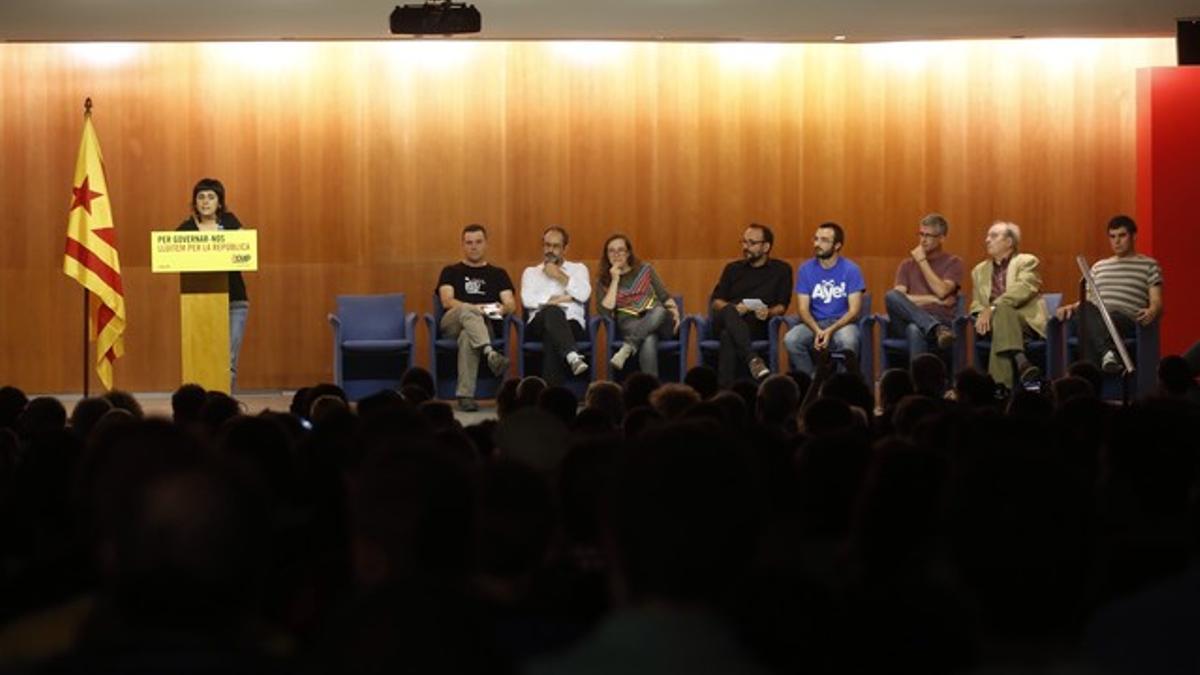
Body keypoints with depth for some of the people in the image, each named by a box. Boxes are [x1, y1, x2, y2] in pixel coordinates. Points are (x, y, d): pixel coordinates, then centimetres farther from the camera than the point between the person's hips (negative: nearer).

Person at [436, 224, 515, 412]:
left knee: (467, 336, -38)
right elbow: (447, 301, 2)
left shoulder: (498, 274, 25)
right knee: (466, 311, -38)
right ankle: (490, 353, -61)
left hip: (487, 325, 0)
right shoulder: (451, 272, 21)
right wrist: (474, 308, -16)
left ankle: (465, 395, -47)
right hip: (452, 322, 0)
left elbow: (511, 304, 9)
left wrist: (503, 308, -17)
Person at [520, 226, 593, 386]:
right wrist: (561, 299, -1)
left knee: (551, 336, -38)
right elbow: (527, 300, 2)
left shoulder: (578, 269, 24)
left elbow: (583, 294, 1)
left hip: (572, 324, 0)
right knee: (553, 311, -38)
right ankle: (572, 356, -60)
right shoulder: (531, 272, 24)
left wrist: (559, 276, 3)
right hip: (540, 323, 0)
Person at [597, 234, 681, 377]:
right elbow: (605, 311, -7)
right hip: (628, 323, -2)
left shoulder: (645, 269, 14)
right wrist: (615, 280, -6)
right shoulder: (604, 281, 9)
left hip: (655, 319, 2)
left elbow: (665, 296, 15)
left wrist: (675, 312, -6)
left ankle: (628, 348, -46)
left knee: (660, 311, -38)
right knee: (648, 339, -40)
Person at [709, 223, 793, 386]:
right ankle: (752, 359, -53)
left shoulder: (782, 270, 16)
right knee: (729, 311, -37)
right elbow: (716, 301, 13)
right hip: (725, 322, 2)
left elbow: (782, 306, 7)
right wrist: (732, 308, -9)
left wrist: (769, 312, -17)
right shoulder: (733, 269, 23)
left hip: (757, 326, -2)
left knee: (728, 337, -37)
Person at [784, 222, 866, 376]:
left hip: (842, 323, -2)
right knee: (790, 339, -29)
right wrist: (817, 331, -21)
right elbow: (803, 308, -1)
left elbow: (854, 310, -8)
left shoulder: (851, 270, -3)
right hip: (814, 324, 2)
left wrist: (830, 331, -23)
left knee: (848, 341, -38)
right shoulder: (805, 270, 3)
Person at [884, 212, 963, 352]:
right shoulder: (907, 264, 22)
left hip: (941, 319, -4)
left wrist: (922, 261, 0)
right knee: (891, 296, -34)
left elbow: (942, 292, -6)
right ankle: (937, 330, -52)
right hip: (909, 320, 4)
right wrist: (933, 299, -4)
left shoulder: (953, 262, 13)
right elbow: (899, 298, 6)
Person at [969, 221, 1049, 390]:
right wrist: (981, 314, -8)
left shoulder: (1027, 262, 10)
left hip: (1027, 319, -3)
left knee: (1001, 310, -37)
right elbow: (976, 303, 18)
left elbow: (1023, 290, -9)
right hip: (994, 320, 3)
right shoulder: (980, 271, 26)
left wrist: (992, 308, -21)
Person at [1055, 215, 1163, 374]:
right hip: (1095, 318, 3)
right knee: (1086, 309, -36)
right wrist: (1071, 307, 3)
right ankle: (1110, 353, -61)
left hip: (1126, 319, -3)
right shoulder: (1099, 267, 31)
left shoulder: (1149, 265, 18)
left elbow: (1156, 302, 7)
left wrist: (1152, 312, -18)